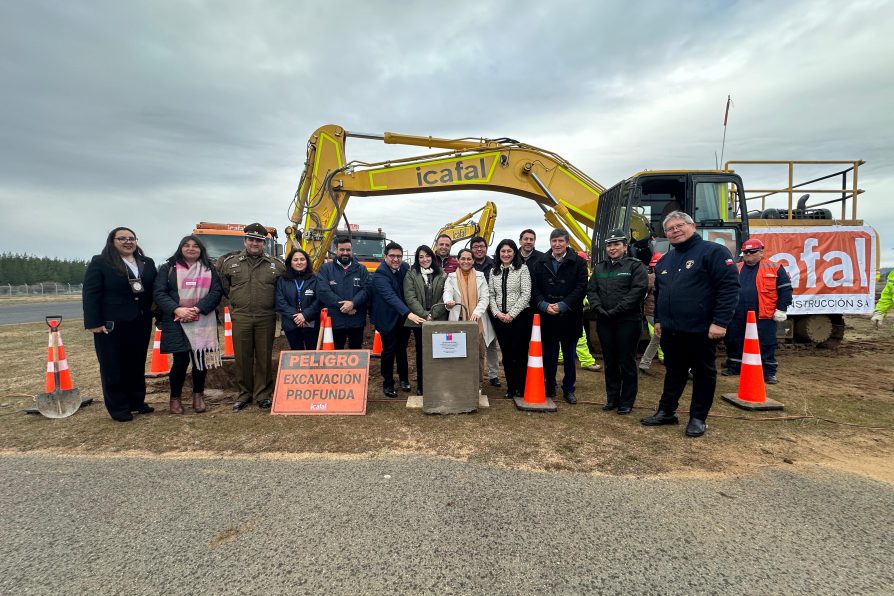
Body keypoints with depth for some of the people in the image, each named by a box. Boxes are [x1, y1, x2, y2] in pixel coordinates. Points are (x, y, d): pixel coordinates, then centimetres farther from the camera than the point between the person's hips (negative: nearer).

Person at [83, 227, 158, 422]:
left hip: (141, 323, 5)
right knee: (113, 367, 3)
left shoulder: (148, 263, 11)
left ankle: (137, 401, 24)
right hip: (112, 324, -4)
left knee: (138, 365, 12)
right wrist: (94, 323, -14)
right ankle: (118, 408, 13)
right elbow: (91, 294, -8)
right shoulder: (99, 263, -3)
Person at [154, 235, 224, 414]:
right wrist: (176, 309, -18)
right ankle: (175, 397, 16)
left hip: (203, 322, 2)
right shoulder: (168, 268, 7)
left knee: (201, 358, 3)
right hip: (177, 322, -2)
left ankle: (198, 395, 20)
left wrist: (198, 309, -14)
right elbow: (159, 293, -2)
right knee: (181, 360, -3)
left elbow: (217, 292, 0)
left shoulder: (209, 269, 11)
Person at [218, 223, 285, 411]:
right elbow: (222, 284, 16)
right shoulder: (229, 262, 6)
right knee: (242, 358, 7)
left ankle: (263, 395, 16)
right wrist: (236, 299, 13)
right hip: (240, 318, 1)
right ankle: (244, 394, 20)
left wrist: (273, 303, 8)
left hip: (266, 318, 0)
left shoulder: (276, 265, 5)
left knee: (264, 357, 5)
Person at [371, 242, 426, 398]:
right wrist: (409, 314, -47)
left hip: (404, 317, 5)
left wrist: (409, 314, -8)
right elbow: (391, 296, -35)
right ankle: (387, 384, 19)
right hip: (388, 319, -5)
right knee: (389, 351, 3)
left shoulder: (405, 268, -2)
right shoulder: (380, 274, -22)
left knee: (402, 349, 17)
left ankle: (404, 379, 32)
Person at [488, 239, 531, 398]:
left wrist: (511, 314, -13)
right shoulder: (494, 272, 11)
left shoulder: (522, 269, -2)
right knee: (506, 355, 10)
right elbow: (491, 295, 9)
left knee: (519, 354, -1)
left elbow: (526, 294, -9)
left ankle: (521, 388, 14)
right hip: (499, 318, 4)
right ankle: (511, 387, 21)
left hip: (519, 317, -4)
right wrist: (497, 313, -6)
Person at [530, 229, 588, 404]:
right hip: (547, 317, 2)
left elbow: (581, 287, -8)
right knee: (549, 354, 11)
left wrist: (562, 305, -16)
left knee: (569, 355, 9)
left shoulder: (578, 262, -1)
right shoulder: (541, 263, 6)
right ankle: (549, 388, 25)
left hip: (570, 317, -2)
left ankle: (568, 389, 23)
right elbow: (534, 288, 4)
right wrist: (544, 305, -12)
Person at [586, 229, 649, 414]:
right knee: (609, 362, 11)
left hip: (628, 321, -5)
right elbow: (591, 290, 9)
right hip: (604, 321, 5)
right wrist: (598, 308, -10)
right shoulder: (599, 267, 14)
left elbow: (638, 290, -13)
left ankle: (627, 401, 14)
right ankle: (612, 398, 23)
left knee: (626, 362, 2)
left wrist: (616, 310, -19)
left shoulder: (635, 265, -2)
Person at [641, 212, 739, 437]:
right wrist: (658, 320, 19)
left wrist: (720, 322, -20)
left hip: (701, 330, -6)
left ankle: (698, 418, 19)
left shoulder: (713, 251, -8)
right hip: (671, 331, 6)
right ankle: (666, 412, 27)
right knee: (674, 372, 16)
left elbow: (729, 287, -15)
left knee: (703, 374, 8)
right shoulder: (664, 261, 14)